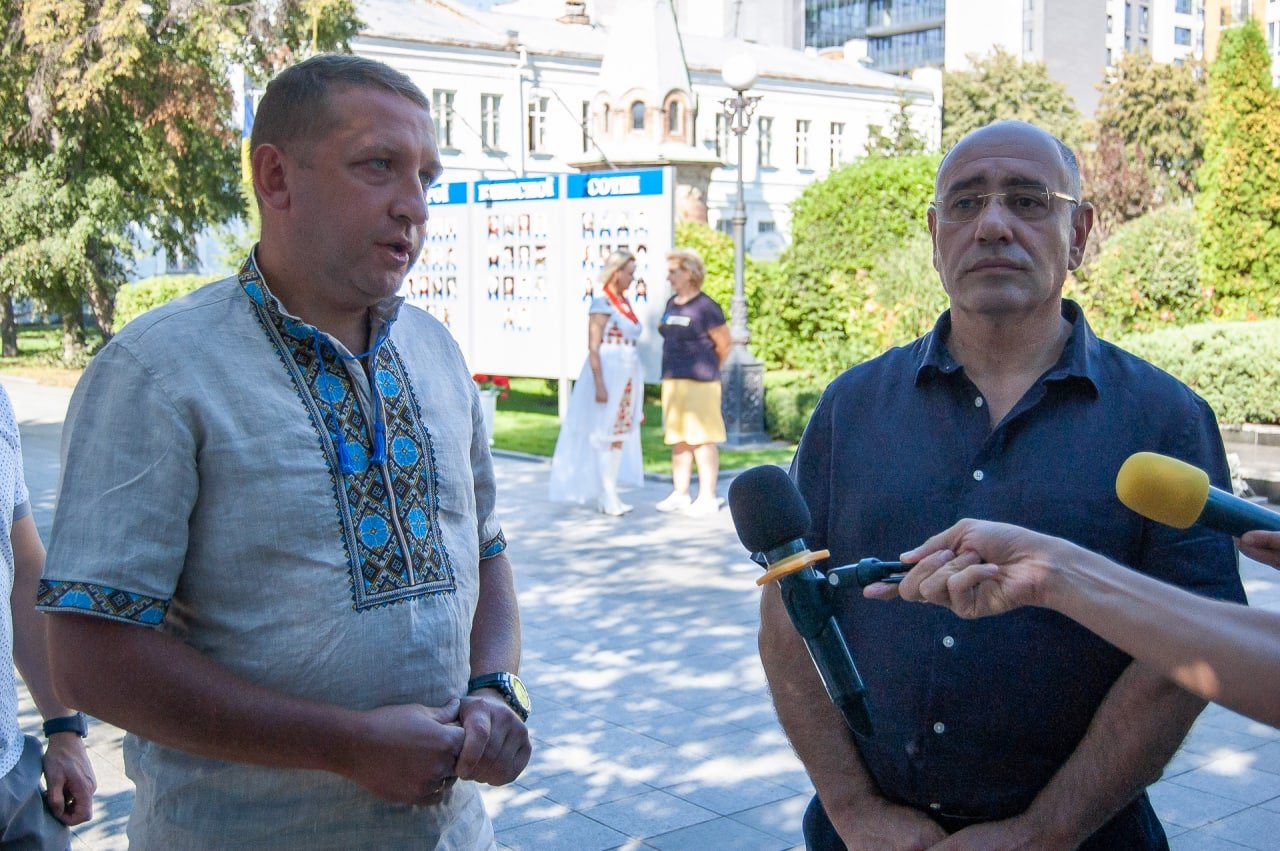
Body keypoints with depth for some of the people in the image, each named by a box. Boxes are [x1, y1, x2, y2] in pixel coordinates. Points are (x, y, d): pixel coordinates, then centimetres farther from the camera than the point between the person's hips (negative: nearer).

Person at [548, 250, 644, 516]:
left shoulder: (625, 303, 13)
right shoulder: (602, 304, -11)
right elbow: (593, 347, -15)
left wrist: (636, 386, 18)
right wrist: (599, 384, -21)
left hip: (628, 375, 8)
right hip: (608, 374, -8)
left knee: (621, 434, 8)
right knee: (606, 434, -3)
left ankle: (608, 493, 13)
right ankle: (607, 497, 0)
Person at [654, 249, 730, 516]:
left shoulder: (705, 307, -12)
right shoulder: (671, 304, 11)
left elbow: (724, 344, -6)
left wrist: (708, 369, 8)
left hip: (699, 381, -8)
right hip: (672, 380, 8)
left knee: (702, 439, -3)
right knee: (677, 439, 13)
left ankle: (707, 497, 2)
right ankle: (680, 494, 21)